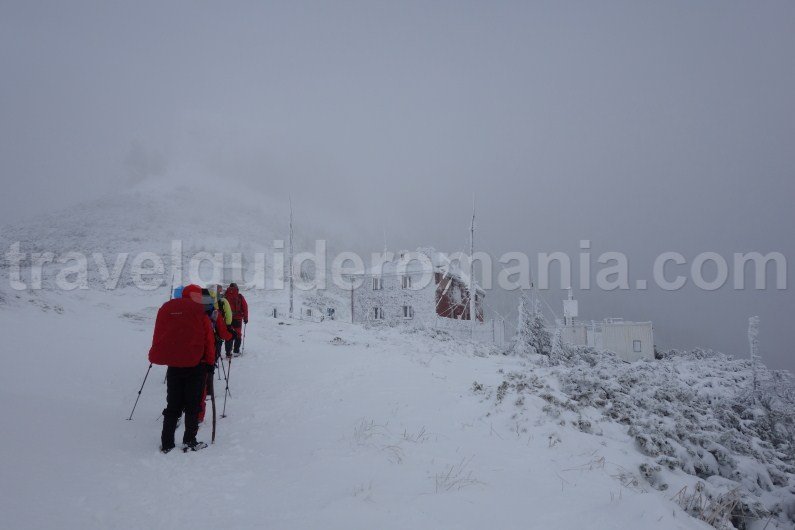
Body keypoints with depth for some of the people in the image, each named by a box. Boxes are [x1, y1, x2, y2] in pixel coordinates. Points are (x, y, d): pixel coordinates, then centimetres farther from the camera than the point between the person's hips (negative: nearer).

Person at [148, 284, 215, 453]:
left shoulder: (165, 309, 7)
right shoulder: (200, 313, -6)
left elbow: (158, 337, 13)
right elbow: (209, 339, -7)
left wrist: (155, 357, 22)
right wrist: (210, 362, -1)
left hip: (173, 365, 4)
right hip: (196, 364, -4)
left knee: (173, 405, 13)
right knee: (193, 404, 7)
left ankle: (166, 443, 13)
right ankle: (189, 441, 7)